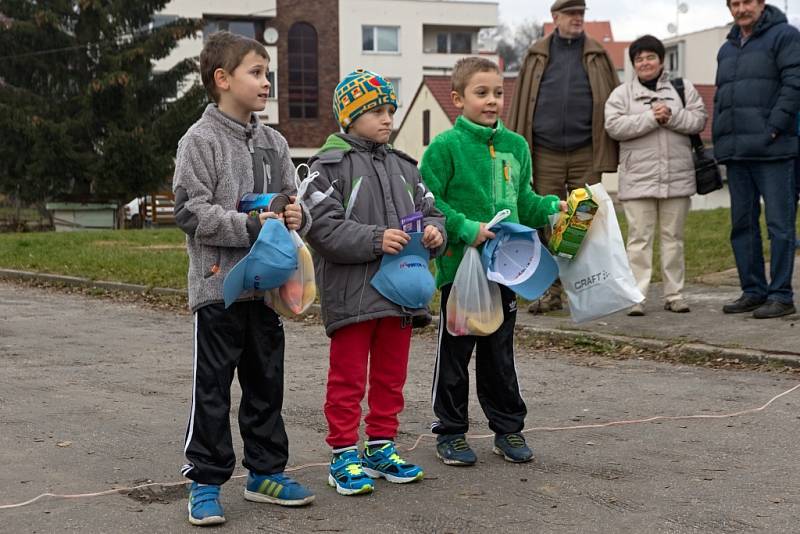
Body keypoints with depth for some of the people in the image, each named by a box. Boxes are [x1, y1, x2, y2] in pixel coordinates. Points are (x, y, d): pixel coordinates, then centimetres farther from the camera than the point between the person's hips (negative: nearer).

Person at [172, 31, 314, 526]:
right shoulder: (200, 141, -8)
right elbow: (191, 211, -15)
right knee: (213, 388, 2)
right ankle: (205, 481, 12)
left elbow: (292, 198, 15)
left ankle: (266, 472, 26)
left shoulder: (273, 142, 10)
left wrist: (297, 217, -8)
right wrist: (251, 226, -21)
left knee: (267, 383, 14)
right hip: (219, 285, -6)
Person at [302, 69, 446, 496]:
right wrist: (375, 240, -23)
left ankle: (381, 447, 28)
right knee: (348, 378, 3)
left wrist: (434, 232, -8)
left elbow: (429, 210, 15)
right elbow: (323, 227, -16)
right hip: (351, 294, -6)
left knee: (391, 375, 15)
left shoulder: (403, 166, 13)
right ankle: (343, 456, 12)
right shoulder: (329, 166, -6)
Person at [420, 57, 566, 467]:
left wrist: (553, 208, 3)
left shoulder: (515, 146, 10)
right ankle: (450, 432, 18)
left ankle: (508, 428, 26)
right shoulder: (446, 146, -9)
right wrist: (466, 229, -20)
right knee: (455, 351, 6)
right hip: (460, 265, -5)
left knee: (500, 352, 15)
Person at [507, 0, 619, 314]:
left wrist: (610, 152, 1)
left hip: (586, 155, 0)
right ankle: (551, 291, 10)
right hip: (546, 155, 1)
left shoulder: (597, 56, 8)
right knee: (547, 224, 2)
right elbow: (521, 105, 7)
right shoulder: (537, 57, 9)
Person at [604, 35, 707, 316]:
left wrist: (671, 116, -14)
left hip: (677, 177, 2)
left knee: (673, 237, 8)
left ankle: (674, 294, 14)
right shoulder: (621, 94, 7)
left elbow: (699, 120, 1)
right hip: (638, 180, -1)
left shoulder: (683, 88, 11)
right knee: (639, 238, -3)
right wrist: (652, 118, -14)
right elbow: (614, 126, -9)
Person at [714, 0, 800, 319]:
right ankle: (753, 291, 17)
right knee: (742, 224, 9)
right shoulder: (727, 49, 21)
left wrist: (773, 128, -17)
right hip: (736, 153, 8)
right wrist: (720, 140, 12)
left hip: (772, 150, -7)